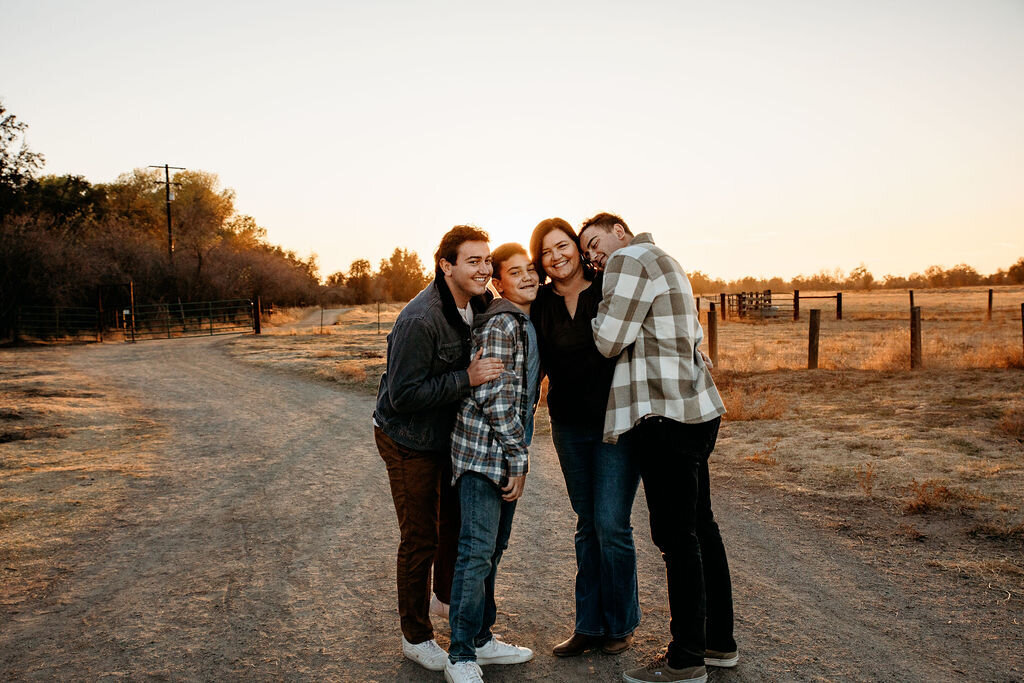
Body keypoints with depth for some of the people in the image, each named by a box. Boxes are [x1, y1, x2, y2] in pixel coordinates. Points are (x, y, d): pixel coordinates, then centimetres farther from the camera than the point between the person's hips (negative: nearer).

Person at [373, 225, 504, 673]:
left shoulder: (478, 302, -4)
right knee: (420, 538, 1)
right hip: (407, 439, -8)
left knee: (456, 516, 23)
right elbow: (402, 395, -30)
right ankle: (416, 638, 20)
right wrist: (466, 379, -34)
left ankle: (450, 590, 50)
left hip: (449, 431, 8)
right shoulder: (419, 320, -31)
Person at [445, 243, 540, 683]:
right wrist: (517, 456, -16)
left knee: (493, 548, 15)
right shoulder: (500, 324, -14)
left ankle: (481, 639, 27)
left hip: (508, 454, 9)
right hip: (484, 449, -9)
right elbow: (495, 395, -19)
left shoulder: (529, 323, 16)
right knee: (477, 551, -6)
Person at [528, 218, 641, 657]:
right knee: (587, 524, 13)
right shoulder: (542, 303, 3)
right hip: (569, 426, 4)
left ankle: (620, 625, 18)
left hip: (616, 422, -4)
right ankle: (590, 625, 25)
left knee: (611, 525, -3)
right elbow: (537, 362, 8)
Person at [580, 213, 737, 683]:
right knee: (700, 526, 16)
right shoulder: (663, 262, 23)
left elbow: (609, 341, -13)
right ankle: (719, 641, 27)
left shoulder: (629, 259, -7)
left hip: (665, 415, -10)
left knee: (676, 536, -3)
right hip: (696, 410, 10)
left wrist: (599, 315, 6)